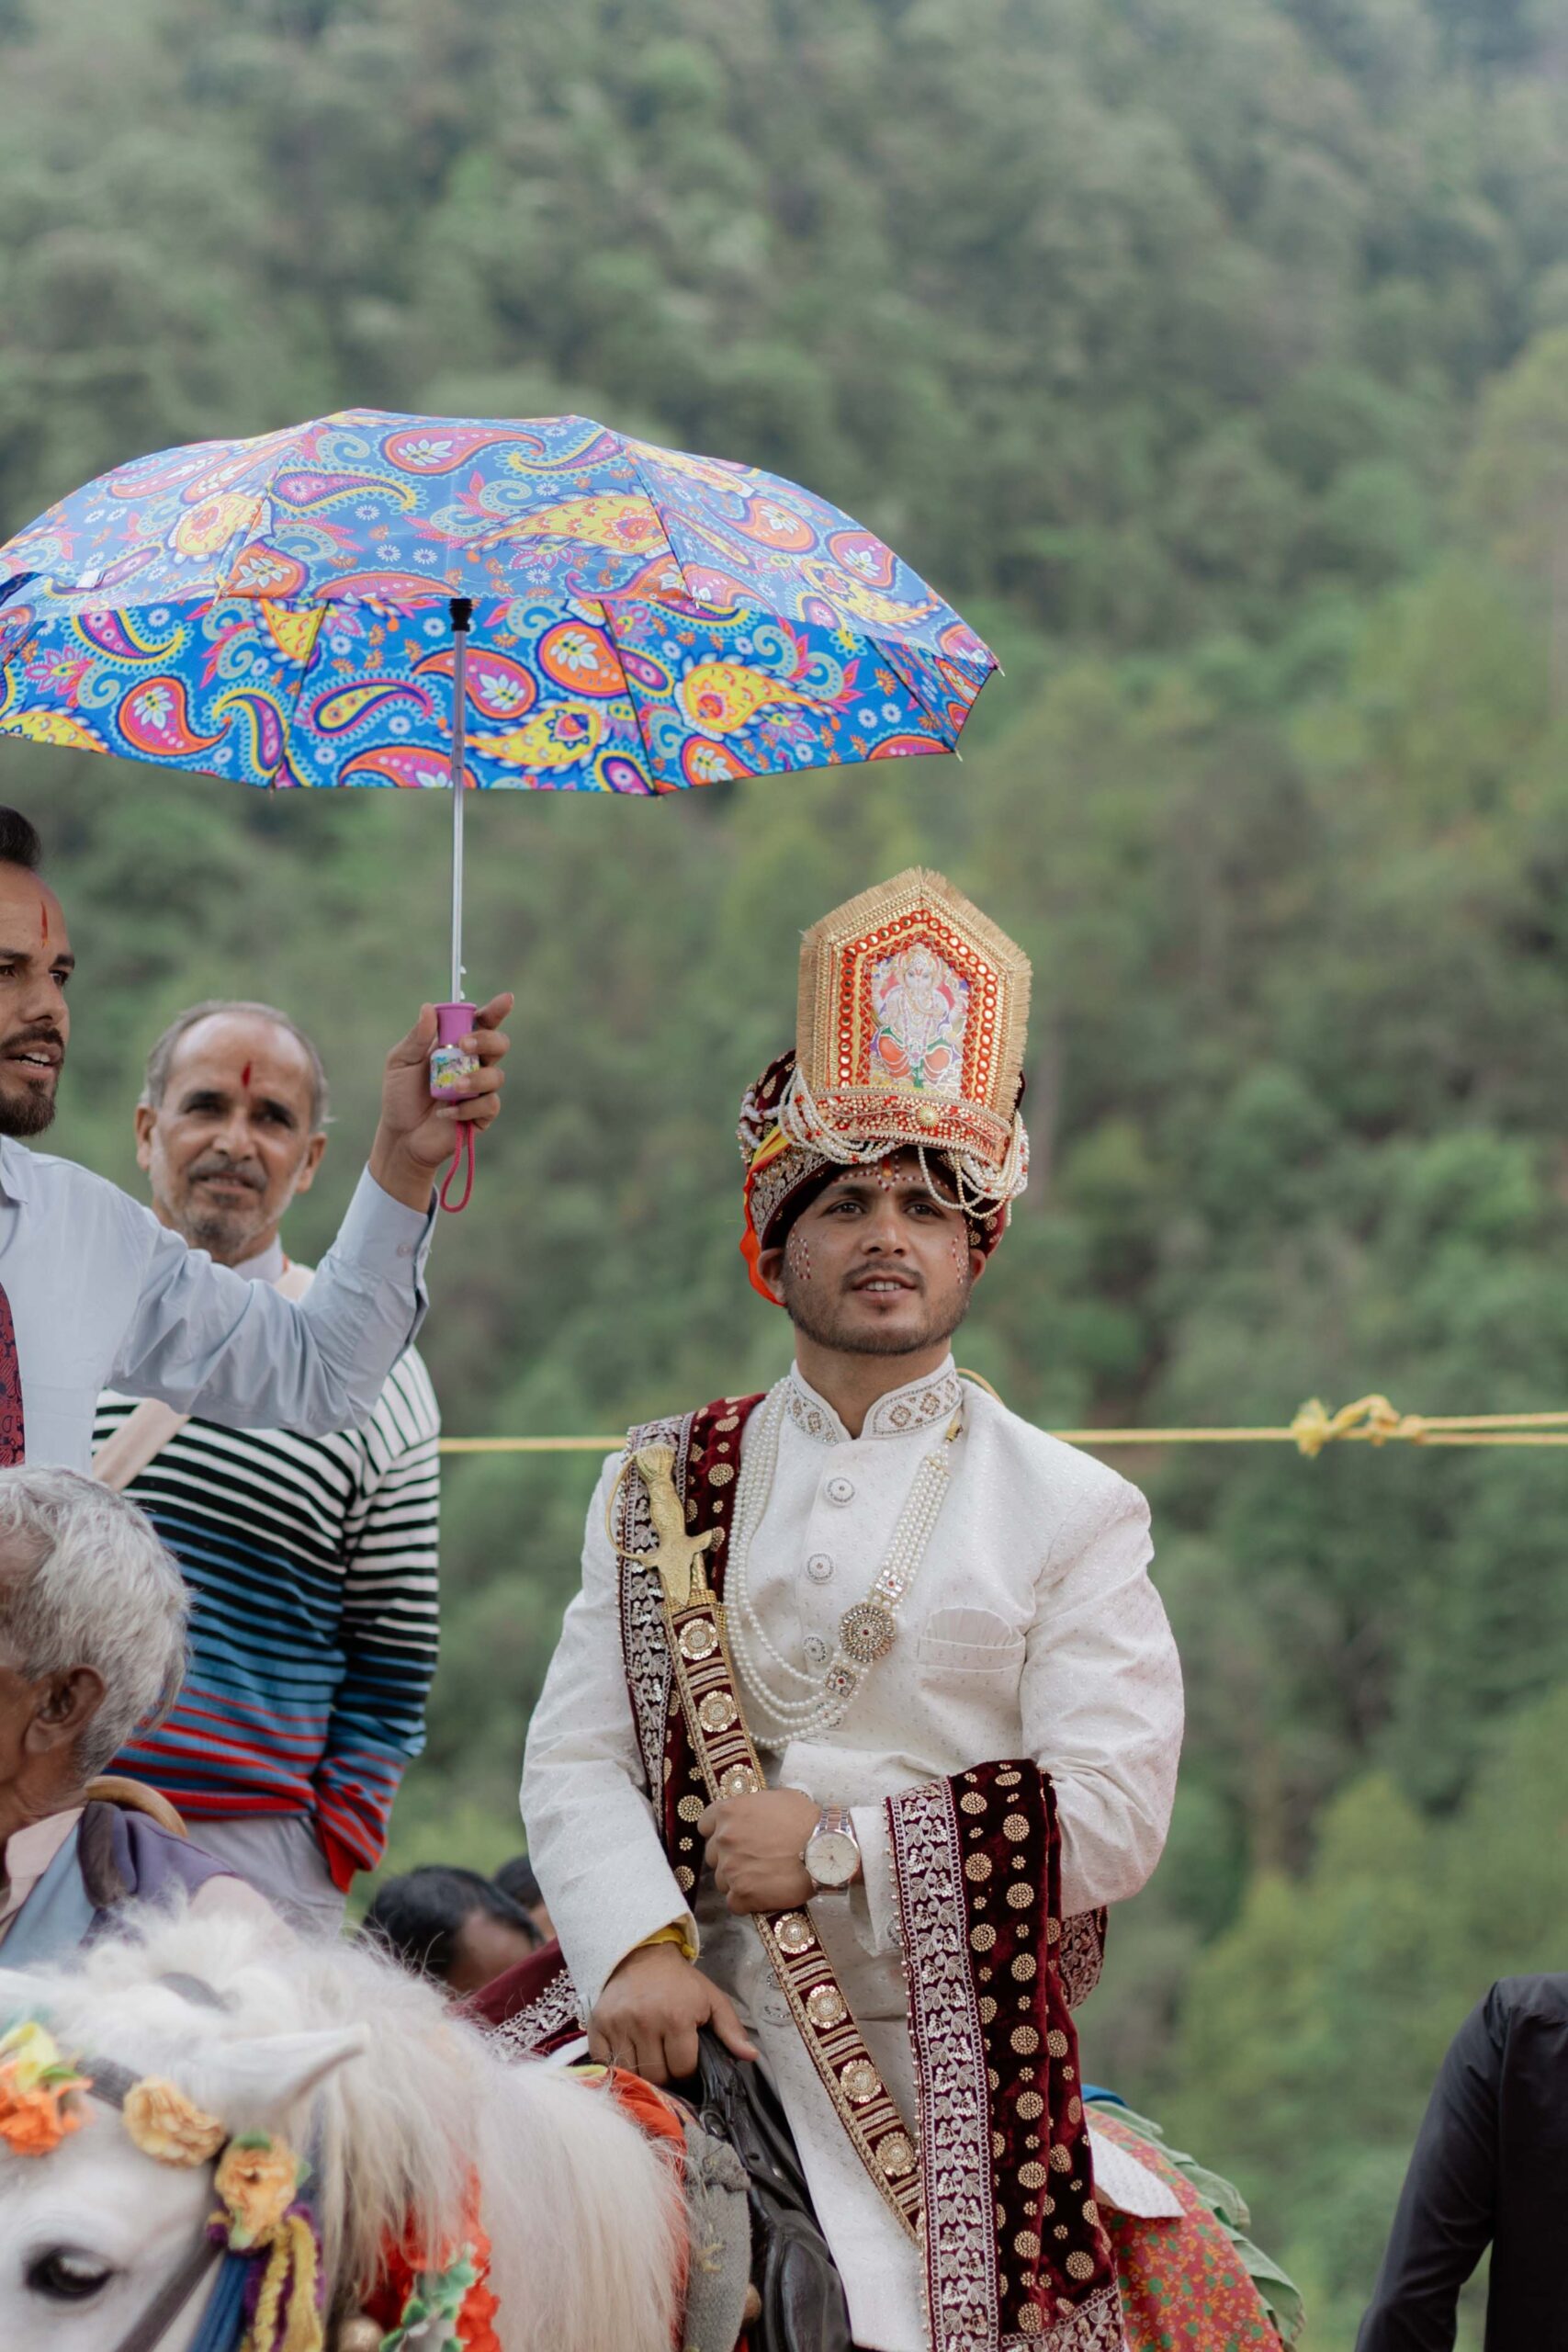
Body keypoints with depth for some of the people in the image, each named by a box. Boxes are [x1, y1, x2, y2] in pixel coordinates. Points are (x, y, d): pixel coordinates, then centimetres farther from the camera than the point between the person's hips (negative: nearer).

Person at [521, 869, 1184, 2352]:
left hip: (941, 2068, -2)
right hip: (694, 2026, 2)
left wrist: (839, 1845, -10)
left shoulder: (1070, 1508, 7)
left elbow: (1111, 1810, -4)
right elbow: (575, 1758, 4)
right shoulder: (658, 1489, 14)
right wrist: (635, 1946, -14)